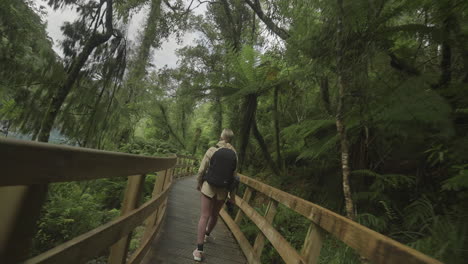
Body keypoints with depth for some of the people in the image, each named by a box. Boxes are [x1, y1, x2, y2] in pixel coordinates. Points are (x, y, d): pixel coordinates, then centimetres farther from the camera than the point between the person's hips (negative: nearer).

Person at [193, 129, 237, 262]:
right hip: (223, 190, 3)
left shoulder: (212, 150, -10)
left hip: (208, 186, -3)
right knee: (215, 214, 22)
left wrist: (198, 183, 9)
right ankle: (207, 235, 46)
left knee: (204, 216, 3)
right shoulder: (234, 154, -2)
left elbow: (202, 170, -8)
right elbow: (234, 175, 1)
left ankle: (199, 250, 1)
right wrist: (232, 194, 10)